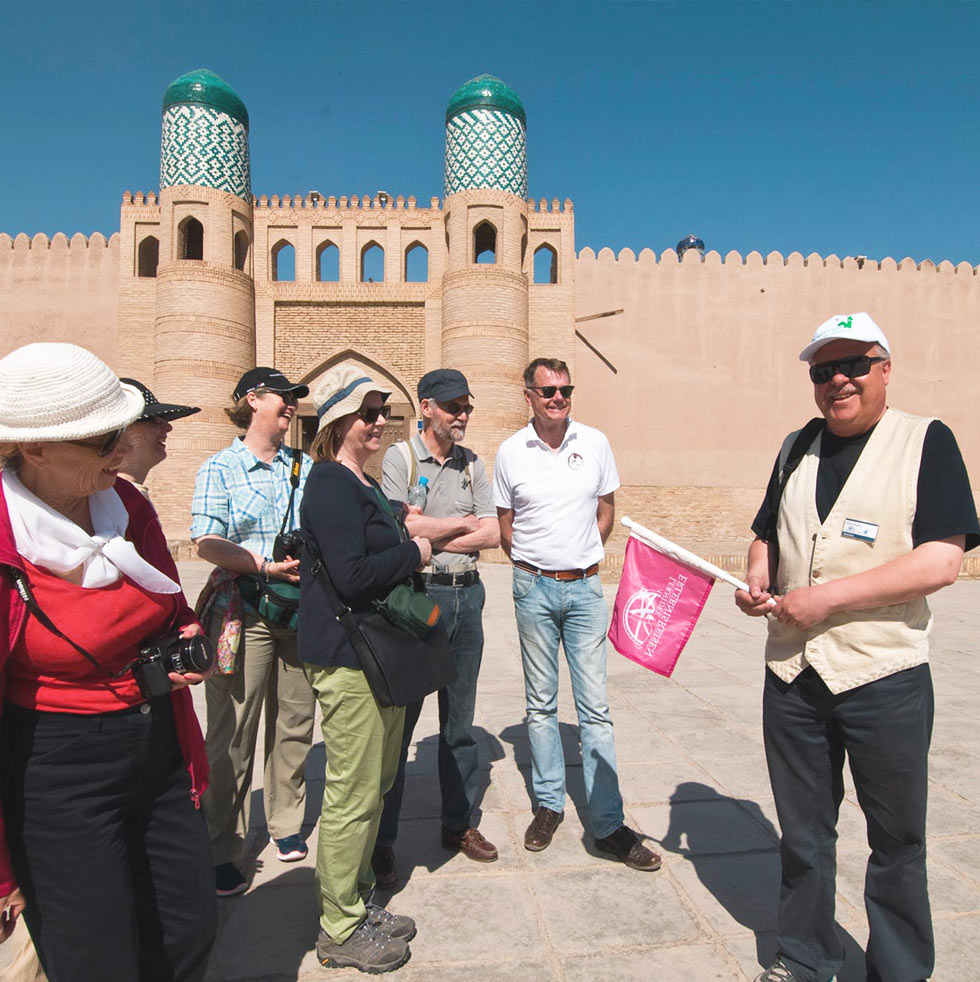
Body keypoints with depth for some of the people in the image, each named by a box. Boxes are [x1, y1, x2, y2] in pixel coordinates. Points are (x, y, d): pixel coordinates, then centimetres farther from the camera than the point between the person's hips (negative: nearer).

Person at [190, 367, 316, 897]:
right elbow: (206, 542, -10)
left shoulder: (304, 466, 11)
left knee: (294, 723, 13)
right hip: (244, 610, -4)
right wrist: (264, 565, -19)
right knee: (232, 733, 2)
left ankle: (286, 824, 32)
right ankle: (223, 851, 18)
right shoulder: (221, 468, -1)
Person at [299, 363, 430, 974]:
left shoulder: (364, 484, 15)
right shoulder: (331, 484, -16)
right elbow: (351, 575, -25)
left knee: (374, 786, 20)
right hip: (346, 655, -10)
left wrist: (407, 547, 6)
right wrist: (415, 553, -14)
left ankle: (359, 902, 37)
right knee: (353, 796, 3)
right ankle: (340, 930, 23)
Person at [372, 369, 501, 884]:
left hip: (467, 594, 5)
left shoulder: (472, 464, 10)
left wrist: (429, 536, -9)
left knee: (460, 721, 15)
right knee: (398, 720, 3)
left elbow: (491, 535, 1)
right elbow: (401, 528, -15)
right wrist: (463, 522, -4)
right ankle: (381, 838, 18)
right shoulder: (399, 457, -3)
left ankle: (458, 823, 31)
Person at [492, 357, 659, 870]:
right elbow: (505, 527, 8)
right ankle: (549, 804, 27)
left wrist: (580, 558, 7)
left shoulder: (595, 443, 1)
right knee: (540, 703, 11)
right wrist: (537, 565, 6)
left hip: (585, 586, 0)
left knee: (594, 706, 2)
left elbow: (605, 511, 11)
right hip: (534, 588, 0)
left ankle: (608, 823, 12)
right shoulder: (510, 452, -1)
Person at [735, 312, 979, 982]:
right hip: (792, 674, 4)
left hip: (885, 677, -4)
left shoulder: (926, 441, -6)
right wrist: (758, 579, -3)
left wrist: (828, 597, -20)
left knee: (897, 841, 15)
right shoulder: (797, 449, 10)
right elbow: (768, 534, 17)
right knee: (803, 834, 18)